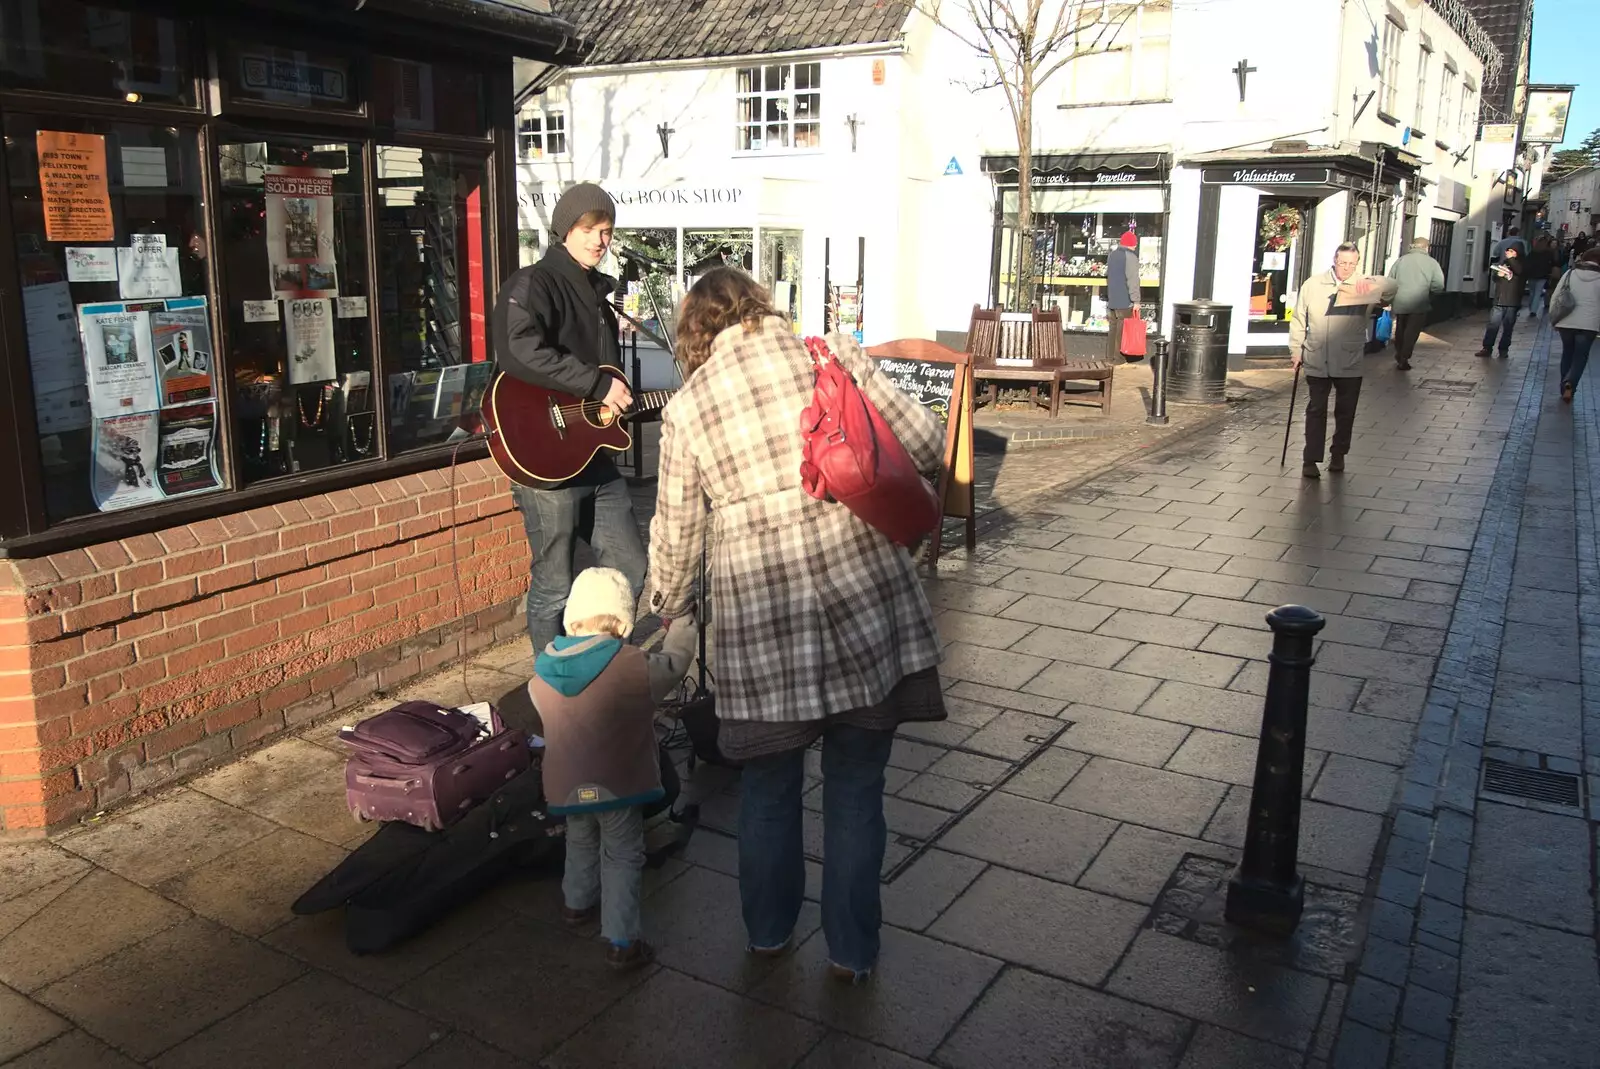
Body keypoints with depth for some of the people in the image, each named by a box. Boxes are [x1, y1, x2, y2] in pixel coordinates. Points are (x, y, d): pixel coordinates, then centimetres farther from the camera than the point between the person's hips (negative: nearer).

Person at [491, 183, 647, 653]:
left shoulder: (597, 293, 18)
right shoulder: (532, 285, -10)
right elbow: (519, 351, -30)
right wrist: (598, 385, -26)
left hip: (596, 458, 9)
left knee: (631, 572, 14)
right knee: (554, 589, 2)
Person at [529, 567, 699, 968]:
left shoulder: (542, 671, -5)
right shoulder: (634, 666, -19)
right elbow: (674, 662, -2)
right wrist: (682, 622, 17)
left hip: (566, 784, 5)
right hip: (618, 784, -5)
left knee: (580, 842, 29)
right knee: (622, 858, 9)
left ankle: (577, 902, 49)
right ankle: (621, 942, 10)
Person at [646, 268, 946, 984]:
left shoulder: (687, 408, 3)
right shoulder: (832, 357, 2)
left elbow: (676, 532, 11)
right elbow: (926, 445, 1)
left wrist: (663, 611, 29)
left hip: (760, 615, 0)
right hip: (863, 596, 0)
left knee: (768, 785, 21)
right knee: (855, 789, 15)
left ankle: (768, 931, 38)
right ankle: (852, 951, 27)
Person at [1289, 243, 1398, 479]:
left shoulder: (1364, 287, 1)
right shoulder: (1312, 285, 3)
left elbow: (1393, 287, -14)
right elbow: (1299, 320, 8)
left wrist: (1373, 284, -34)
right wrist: (1296, 350, 4)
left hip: (1350, 364, 1)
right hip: (1317, 362, 0)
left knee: (1345, 412, 10)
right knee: (1316, 411, 1)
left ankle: (1338, 455, 26)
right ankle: (1311, 460, 3)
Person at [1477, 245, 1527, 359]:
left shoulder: (1522, 265, 1)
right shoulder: (1503, 262, 11)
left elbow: (1520, 271, -22)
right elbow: (1493, 277, 11)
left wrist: (1511, 258, -19)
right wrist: (1498, 275, -11)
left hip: (1512, 302, -2)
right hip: (1499, 300, 2)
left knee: (1508, 327, 4)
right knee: (1493, 325, -1)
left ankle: (1504, 349, 11)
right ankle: (1487, 347, 4)